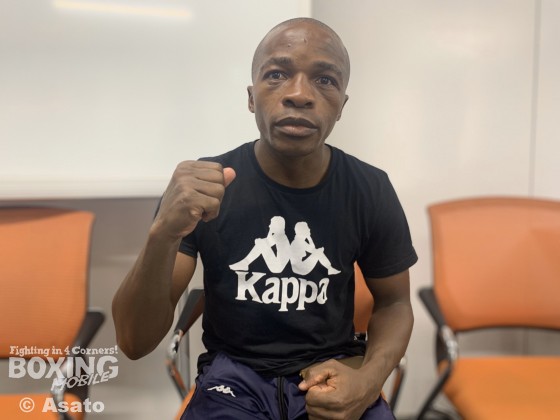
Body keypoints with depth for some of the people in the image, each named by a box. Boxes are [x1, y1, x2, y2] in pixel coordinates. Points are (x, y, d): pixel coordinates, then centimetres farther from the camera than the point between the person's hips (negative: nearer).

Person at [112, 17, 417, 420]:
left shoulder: (371, 190, -8)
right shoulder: (203, 184, -12)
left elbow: (395, 302, 6)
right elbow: (135, 342, -14)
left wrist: (369, 381, -14)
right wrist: (163, 234, -32)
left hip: (334, 369, 1)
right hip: (235, 371, -1)